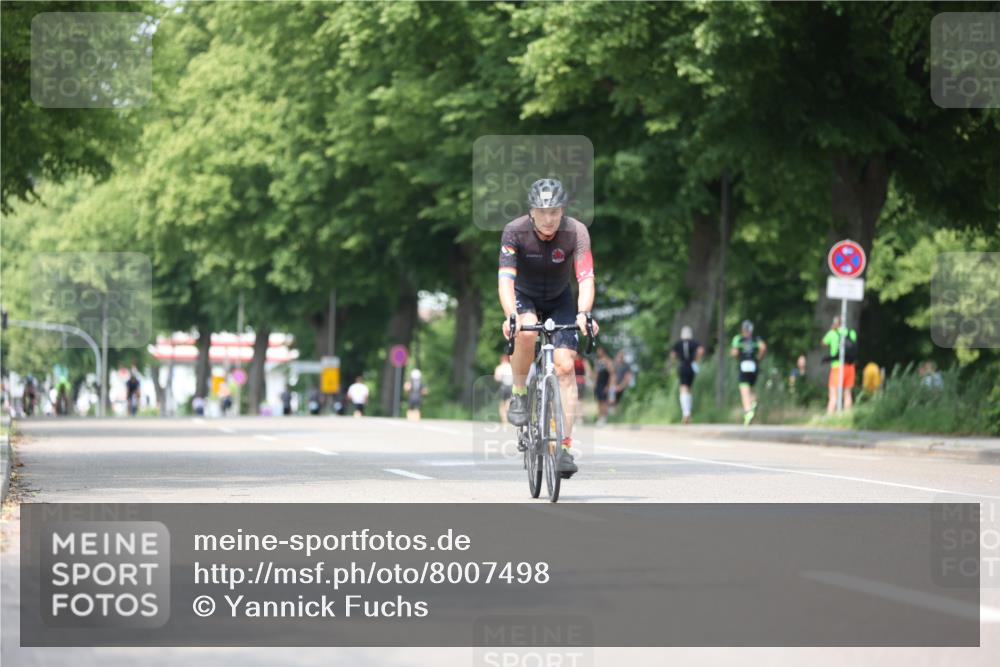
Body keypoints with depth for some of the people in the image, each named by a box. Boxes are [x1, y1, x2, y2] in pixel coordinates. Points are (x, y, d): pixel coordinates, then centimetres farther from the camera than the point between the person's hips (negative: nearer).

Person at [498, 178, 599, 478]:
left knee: (565, 366, -14)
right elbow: (505, 279, -35)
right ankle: (519, 394, -11)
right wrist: (511, 316, -52)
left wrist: (583, 313, -53)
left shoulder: (576, 232, -26)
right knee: (526, 331, -35)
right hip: (524, 297, -1)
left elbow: (586, 278, -35)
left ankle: (565, 445, -11)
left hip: (560, 300, 1)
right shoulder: (515, 231, -26)